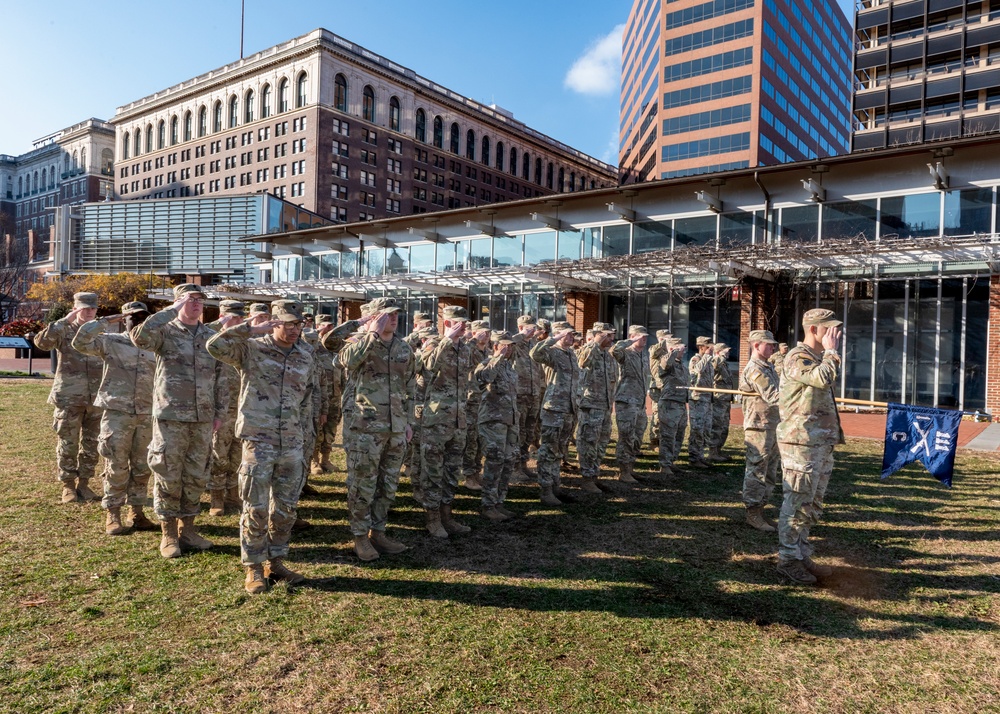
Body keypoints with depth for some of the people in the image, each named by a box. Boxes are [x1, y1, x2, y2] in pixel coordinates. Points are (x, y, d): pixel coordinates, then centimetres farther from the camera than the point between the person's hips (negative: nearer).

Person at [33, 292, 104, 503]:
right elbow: (41, 342, -19)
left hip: (96, 399, 3)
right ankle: (68, 486, 15)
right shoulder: (64, 330, 1)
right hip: (69, 397, -3)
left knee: (91, 445, 8)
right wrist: (64, 321, -20)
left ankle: (84, 483, 20)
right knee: (67, 444, 3)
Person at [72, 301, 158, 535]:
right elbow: (80, 342, -12)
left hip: (147, 415, 3)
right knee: (116, 467, 2)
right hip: (117, 413, -3)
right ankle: (113, 515, 13)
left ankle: (137, 512, 20)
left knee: (142, 467, 9)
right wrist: (106, 321, -8)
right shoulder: (111, 342, 1)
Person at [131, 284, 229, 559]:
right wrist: (171, 310, -21)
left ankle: (187, 528, 25)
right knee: (168, 476, 3)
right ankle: (168, 533, 16)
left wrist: (220, 412, 8)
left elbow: (221, 378, 13)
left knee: (196, 477, 11)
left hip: (203, 420, 4)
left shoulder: (212, 337, 10)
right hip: (171, 417, -4)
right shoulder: (166, 332, -2)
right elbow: (140, 337, -25)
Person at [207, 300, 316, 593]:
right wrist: (252, 329, -22)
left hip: (292, 445, 5)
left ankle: (275, 562, 27)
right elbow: (215, 346, -22)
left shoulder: (305, 357, 8)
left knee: (286, 508, 12)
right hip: (258, 441, -4)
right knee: (256, 509, 2)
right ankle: (253, 568, 16)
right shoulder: (251, 349, -5)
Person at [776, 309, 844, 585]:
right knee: (797, 503, -4)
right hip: (801, 443, -10)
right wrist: (831, 351, -16)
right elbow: (824, 378, -29)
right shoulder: (797, 357, -12)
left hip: (822, 444, 10)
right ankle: (788, 559, 7)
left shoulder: (819, 358, 18)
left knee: (812, 505, 16)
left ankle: (802, 555, 26)